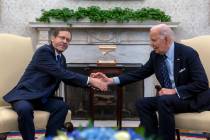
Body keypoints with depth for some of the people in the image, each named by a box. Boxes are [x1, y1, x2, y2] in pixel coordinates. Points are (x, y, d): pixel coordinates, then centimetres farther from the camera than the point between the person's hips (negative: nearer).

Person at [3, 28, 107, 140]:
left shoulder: (62, 58, 11)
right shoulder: (44, 51, -17)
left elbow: (68, 79, 12)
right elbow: (60, 73, -26)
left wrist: (89, 81, -5)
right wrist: (89, 80, -27)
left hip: (42, 98, 7)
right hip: (25, 94, -7)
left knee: (62, 106, -19)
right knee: (25, 109, -38)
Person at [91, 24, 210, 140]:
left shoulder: (188, 53, -18)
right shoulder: (155, 55, 0)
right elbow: (139, 73, 4)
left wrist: (175, 91, -27)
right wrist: (112, 80, -6)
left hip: (195, 98, -6)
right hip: (168, 98, 7)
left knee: (164, 101, -32)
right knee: (142, 103, -11)